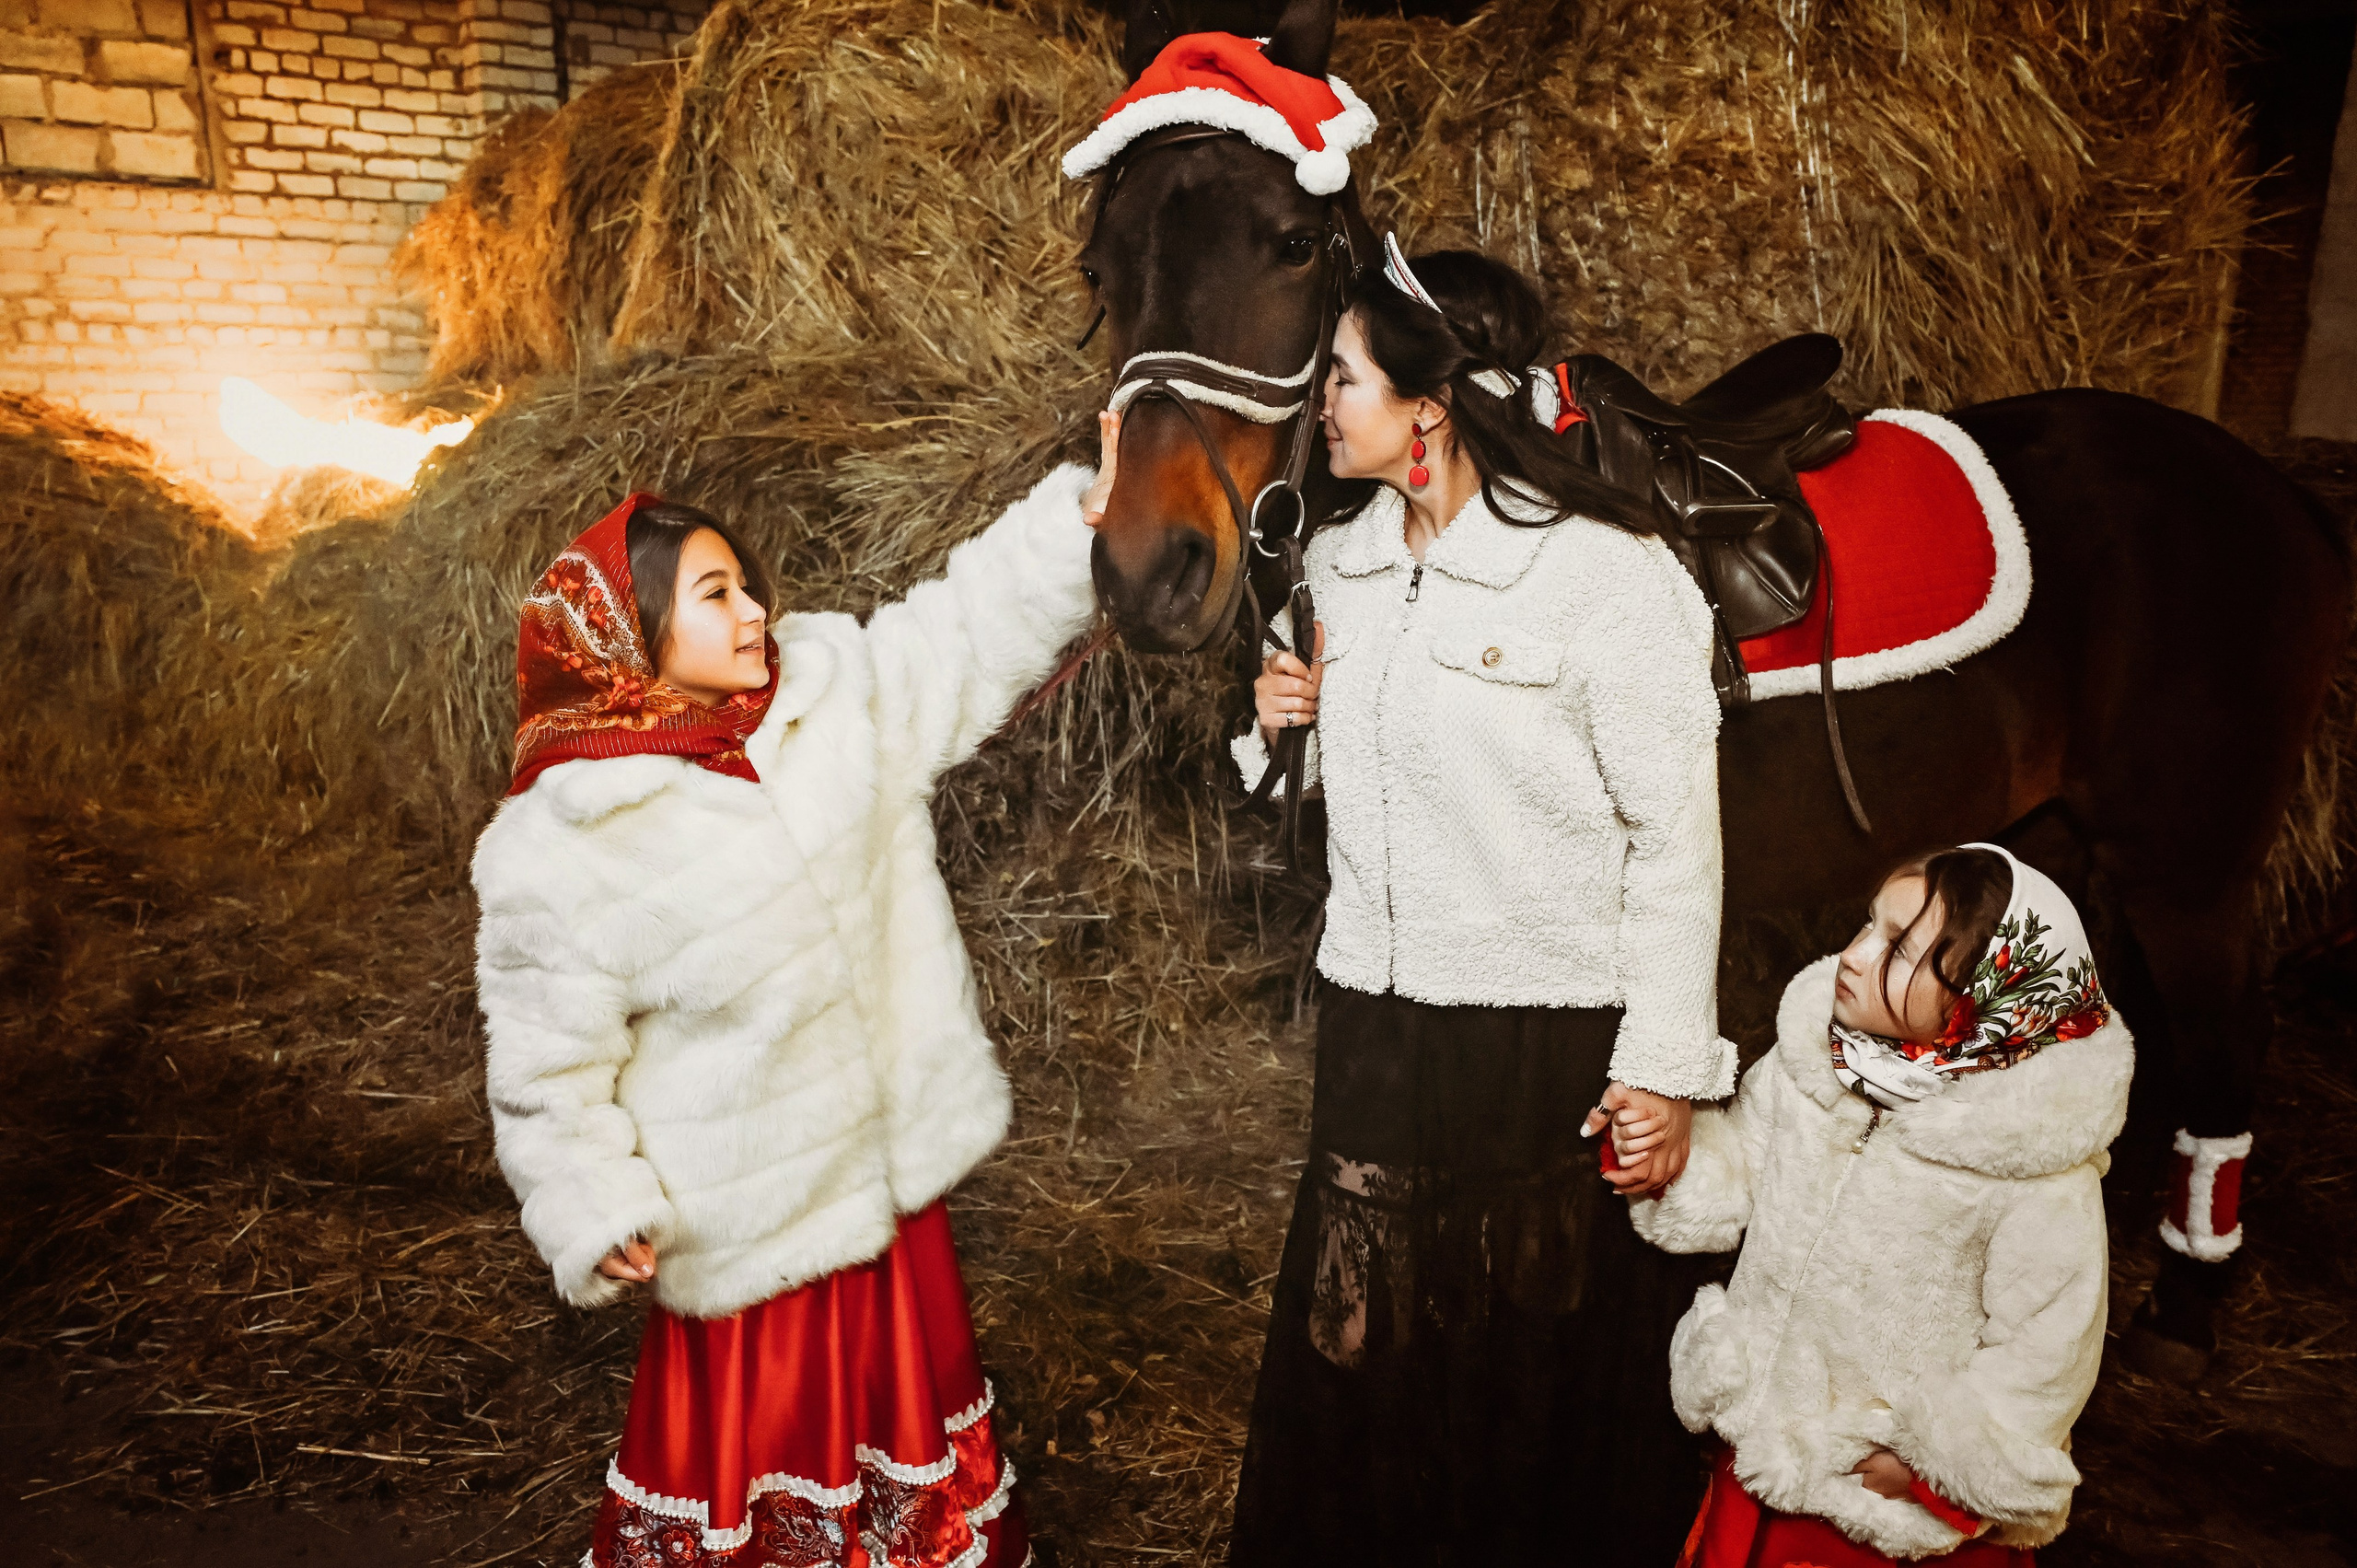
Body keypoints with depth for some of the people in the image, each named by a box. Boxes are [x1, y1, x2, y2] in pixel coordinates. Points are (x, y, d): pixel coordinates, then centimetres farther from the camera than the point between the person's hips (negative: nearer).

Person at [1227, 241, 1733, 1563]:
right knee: (1355, 1340, 18)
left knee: (1547, 1362, 14)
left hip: (1556, 1034, -5)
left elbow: (1676, 841, -12)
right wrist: (1286, 719, -3)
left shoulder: (1610, 577, -15)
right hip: (1378, 1021, 6)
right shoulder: (1340, 562, 5)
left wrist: (1665, 1072, -12)